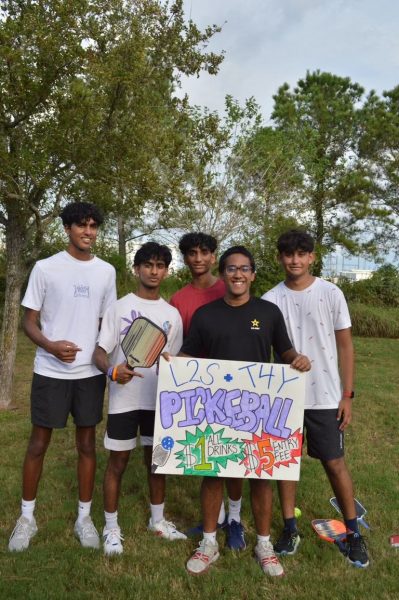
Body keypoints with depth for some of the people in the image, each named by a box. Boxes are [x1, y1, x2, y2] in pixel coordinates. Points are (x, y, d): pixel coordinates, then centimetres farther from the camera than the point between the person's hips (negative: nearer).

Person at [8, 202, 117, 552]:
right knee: (39, 443, 9)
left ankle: (84, 517, 27)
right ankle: (27, 517, 29)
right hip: (50, 371, -2)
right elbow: (29, 321, -2)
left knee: (87, 444, 10)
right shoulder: (45, 268, -4)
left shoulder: (106, 271, 5)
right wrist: (50, 345, -21)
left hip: (90, 372, 3)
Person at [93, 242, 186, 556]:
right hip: (124, 398, -3)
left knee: (157, 458, 15)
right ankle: (112, 527, 25)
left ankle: (158, 520, 34)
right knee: (118, 462, 7)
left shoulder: (172, 314, 6)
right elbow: (100, 352, -9)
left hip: (159, 398, 3)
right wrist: (113, 370, -28)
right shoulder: (119, 307, -4)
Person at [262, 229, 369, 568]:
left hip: (325, 397, -1)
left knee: (334, 463, 7)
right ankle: (290, 528, 27)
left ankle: (353, 532, 26)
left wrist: (347, 395, -3)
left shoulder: (331, 294, -3)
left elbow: (345, 346, 1)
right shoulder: (270, 300, -1)